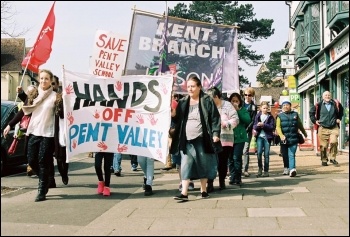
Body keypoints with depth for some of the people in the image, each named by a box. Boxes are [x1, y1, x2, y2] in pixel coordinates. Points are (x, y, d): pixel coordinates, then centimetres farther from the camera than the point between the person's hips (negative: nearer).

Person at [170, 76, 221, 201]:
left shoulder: (207, 101, -3)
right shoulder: (183, 102, 9)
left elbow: (215, 118, -4)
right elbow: (178, 120, 14)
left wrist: (216, 133, -13)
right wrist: (173, 115, -7)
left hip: (201, 139, -2)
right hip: (187, 140, 3)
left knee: (203, 165, 8)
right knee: (186, 165, -4)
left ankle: (203, 191, 22)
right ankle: (184, 193, -7)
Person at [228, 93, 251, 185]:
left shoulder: (243, 110, 4)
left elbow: (248, 120, -11)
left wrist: (238, 110, -14)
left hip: (239, 137, -2)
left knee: (237, 157, -8)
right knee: (230, 158, 5)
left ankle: (237, 178, -1)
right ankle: (232, 177, 14)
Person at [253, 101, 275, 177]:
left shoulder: (270, 117, 4)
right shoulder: (258, 116, 7)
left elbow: (272, 127, -5)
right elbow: (254, 126, 5)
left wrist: (264, 125, -16)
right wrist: (257, 125, -17)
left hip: (267, 137, 0)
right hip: (259, 136, 0)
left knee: (266, 154, 2)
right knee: (259, 152, -13)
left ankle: (266, 171, 10)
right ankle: (260, 168, 7)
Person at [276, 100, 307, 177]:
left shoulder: (295, 114, 10)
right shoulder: (280, 116, 5)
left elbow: (300, 125, 22)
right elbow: (278, 127, -6)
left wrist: (305, 133, 33)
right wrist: (281, 135, -23)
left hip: (293, 139, -1)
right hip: (284, 139, 1)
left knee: (291, 155, -12)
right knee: (285, 155, 9)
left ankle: (292, 169, -22)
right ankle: (287, 168, 26)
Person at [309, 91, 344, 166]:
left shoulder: (336, 104, 2)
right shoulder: (319, 105, -3)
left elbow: (341, 110, 23)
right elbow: (311, 112, 13)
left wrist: (339, 118, 15)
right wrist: (314, 120, 6)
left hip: (334, 128, 1)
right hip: (323, 128, 0)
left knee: (334, 142, -18)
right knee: (323, 145, 1)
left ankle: (333, 158, -1)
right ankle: (324, 160, 17)